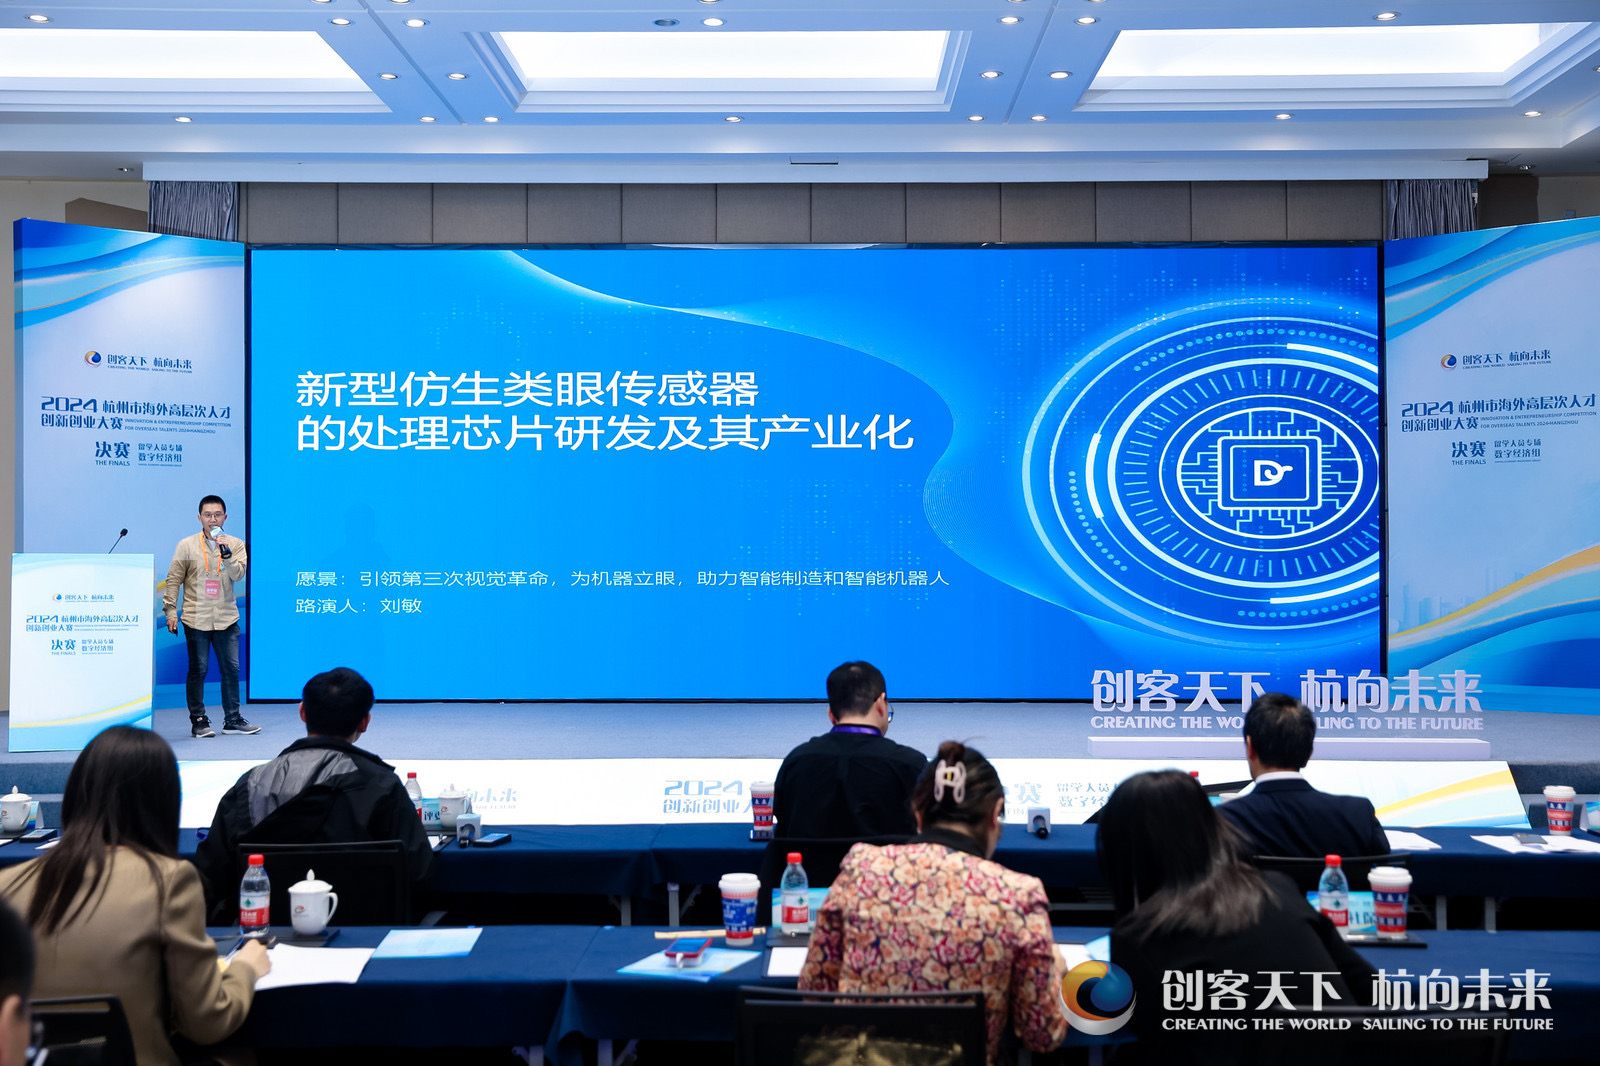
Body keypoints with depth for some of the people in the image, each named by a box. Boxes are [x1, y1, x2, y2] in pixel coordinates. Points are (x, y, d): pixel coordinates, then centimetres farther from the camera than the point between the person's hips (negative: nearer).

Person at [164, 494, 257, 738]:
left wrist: (226, 552, -19)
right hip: (196, 619, -2)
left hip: (226, 619, 2)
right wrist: (170, 610, -2)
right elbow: (173, 580, 3)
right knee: (198, 670, 3)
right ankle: (198, 721, 11)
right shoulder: (187, 546, 1)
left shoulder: (236, 545, 5)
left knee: (231, 669, 6)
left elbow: (238, 575, -7)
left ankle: (232, 720, 15)